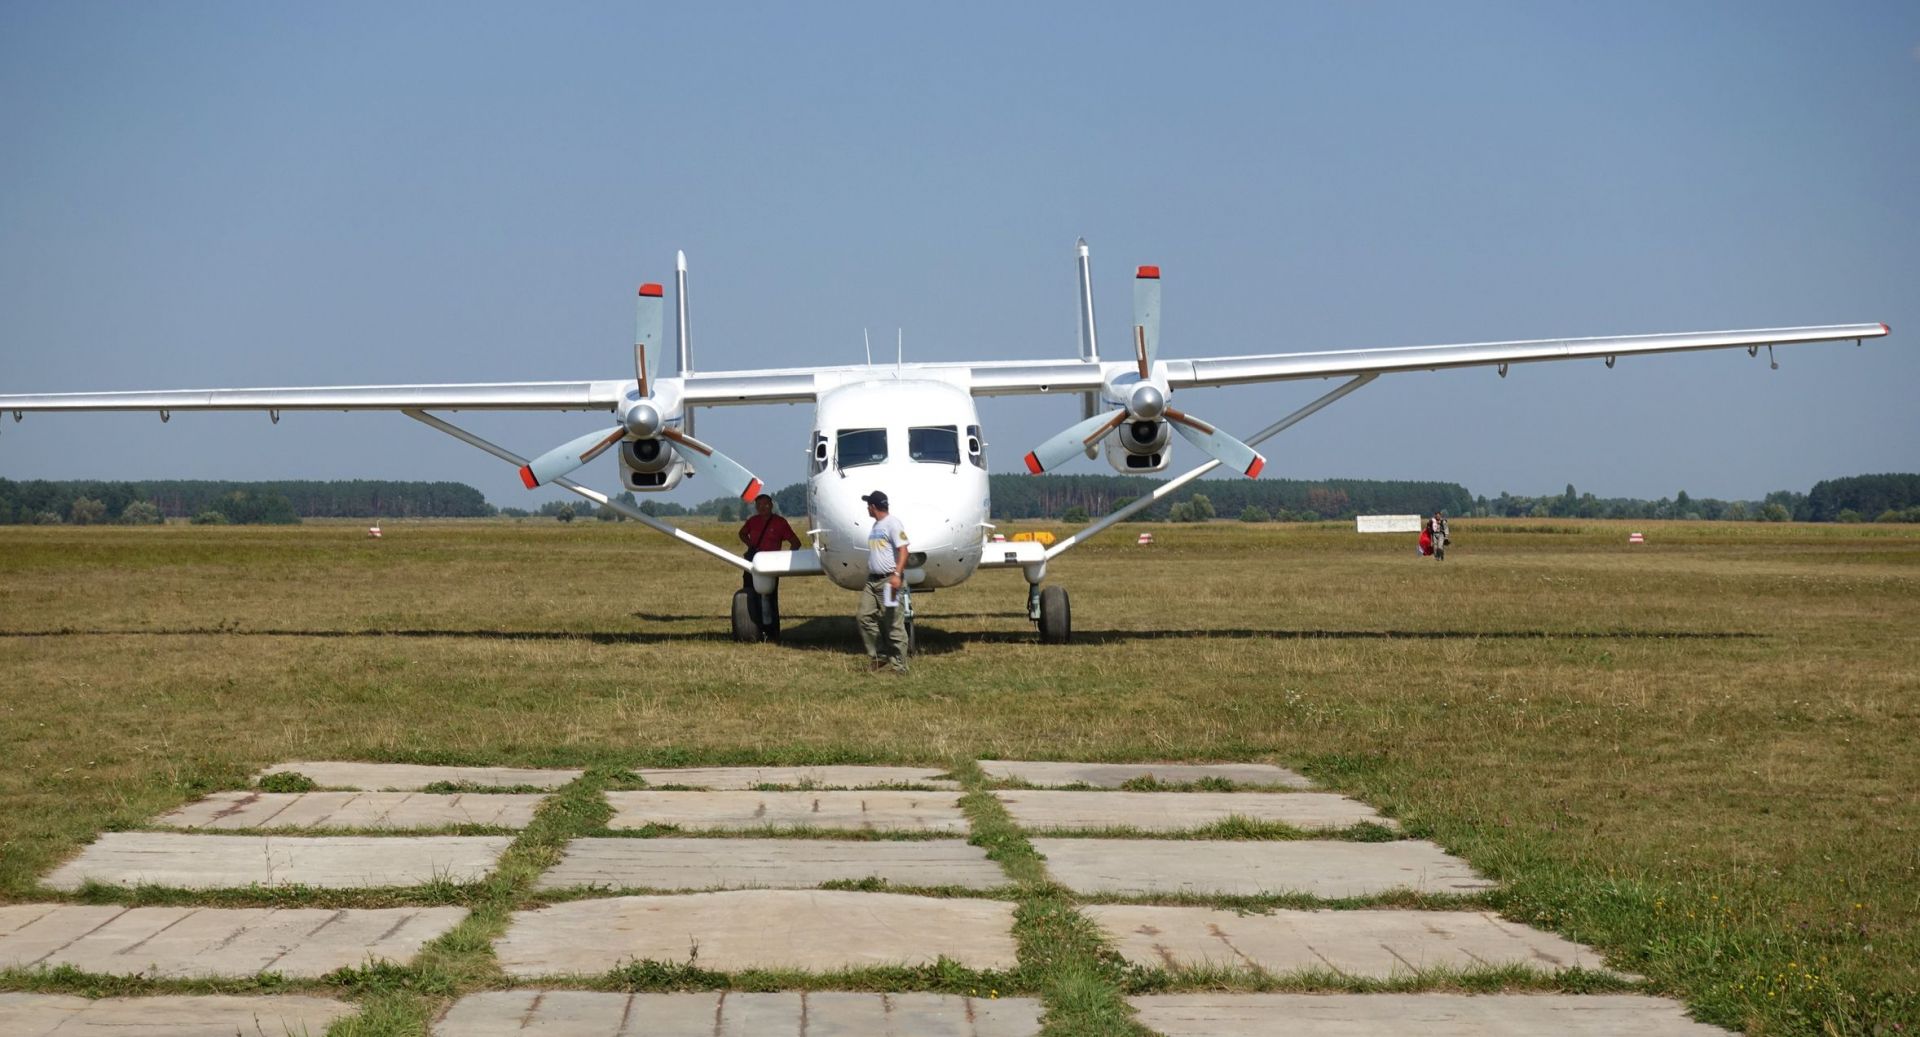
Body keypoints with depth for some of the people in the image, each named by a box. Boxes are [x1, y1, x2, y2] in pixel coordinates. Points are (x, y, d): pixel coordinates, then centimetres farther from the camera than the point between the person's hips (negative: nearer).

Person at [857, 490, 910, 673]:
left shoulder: (892, 523, -10)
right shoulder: (876, 526, 18)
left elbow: (903, 550, -18)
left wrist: (897, 574, -29)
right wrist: (867, 580, 24)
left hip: (889, 580, -9)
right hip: (873, 580, 9)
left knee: (893, 623, -6)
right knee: (864, 616, 3)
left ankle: (899, 665, -1)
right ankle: (878, 656, 12)